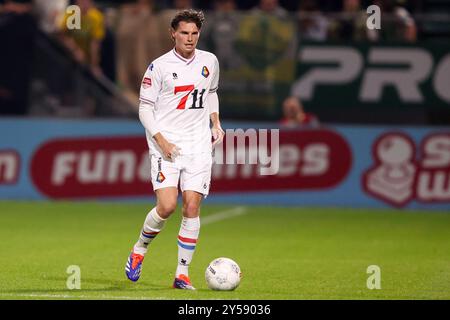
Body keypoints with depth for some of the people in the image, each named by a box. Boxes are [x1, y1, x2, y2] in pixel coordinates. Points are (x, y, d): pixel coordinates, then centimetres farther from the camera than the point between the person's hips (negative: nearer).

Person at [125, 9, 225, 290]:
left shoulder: (210, 61, 9)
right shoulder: (159, 67, -5)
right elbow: (145, 108, -2)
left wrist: (216, 123, 14)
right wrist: (162, 141, -13)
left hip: (198, 145, 3)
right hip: (166, 146, -3)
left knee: (192, 207, -6)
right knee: (167, 206, -16)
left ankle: (183, 273, 1)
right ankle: (139, 250, 11)